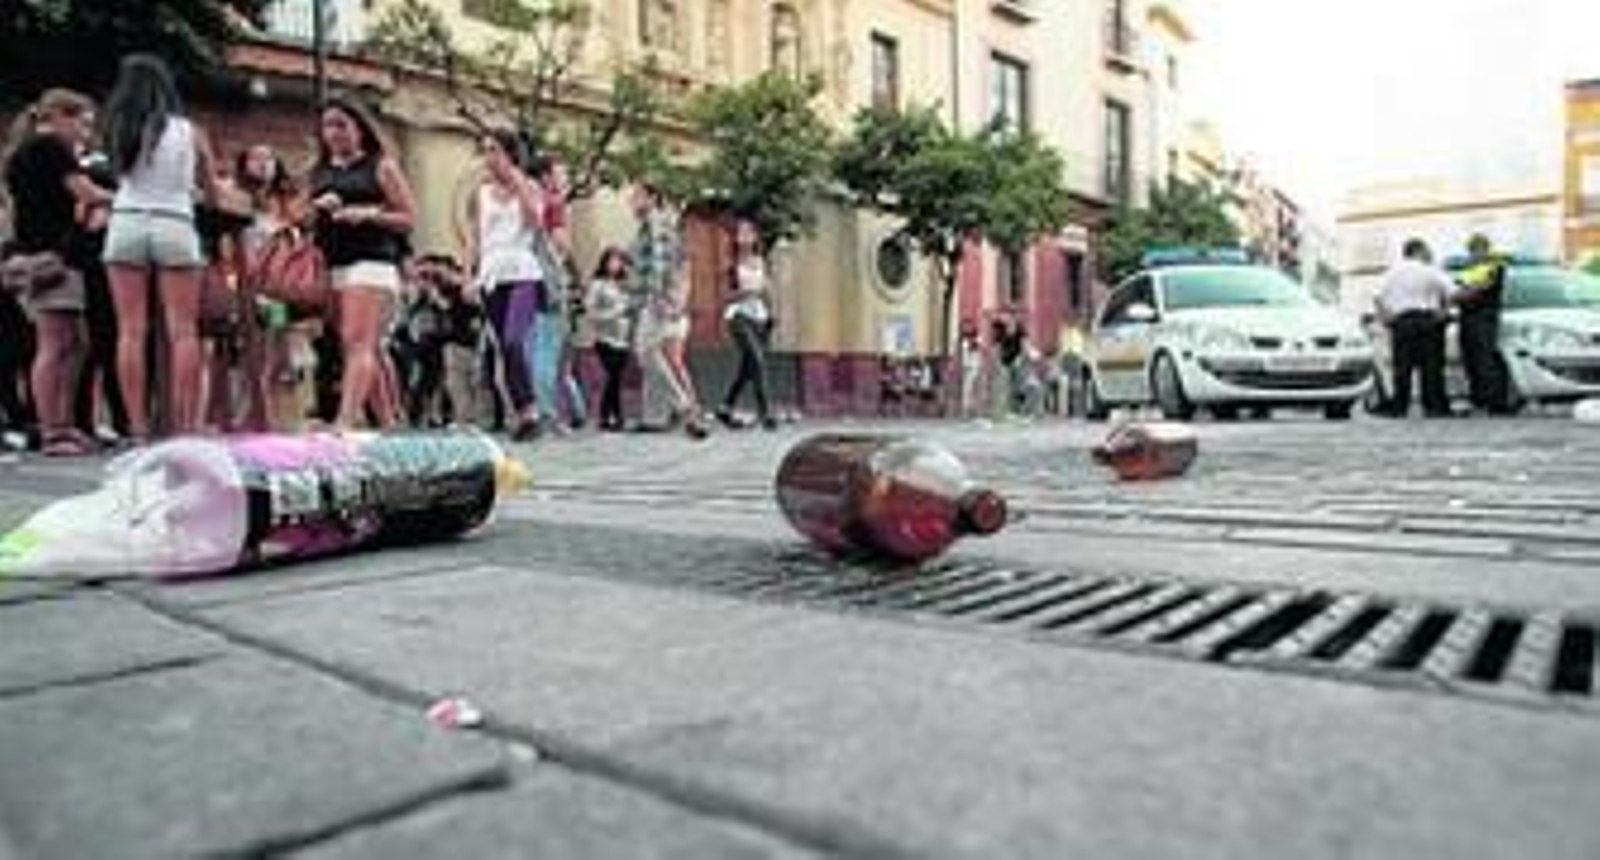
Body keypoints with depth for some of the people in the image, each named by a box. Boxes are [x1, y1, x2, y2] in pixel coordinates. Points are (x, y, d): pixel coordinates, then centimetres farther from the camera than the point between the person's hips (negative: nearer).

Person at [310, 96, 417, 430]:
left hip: (372, 261, -6)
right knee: (368, 348, 7)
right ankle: (387, 421, 12)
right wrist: (317, 209, 4)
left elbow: (409, 218, 2)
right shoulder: (319, 174, 21)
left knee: (358, 342, -18)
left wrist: (368, 214, -11)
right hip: (330, 266, 6)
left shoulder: (380, 166, 8)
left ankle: (346, 418, -28)